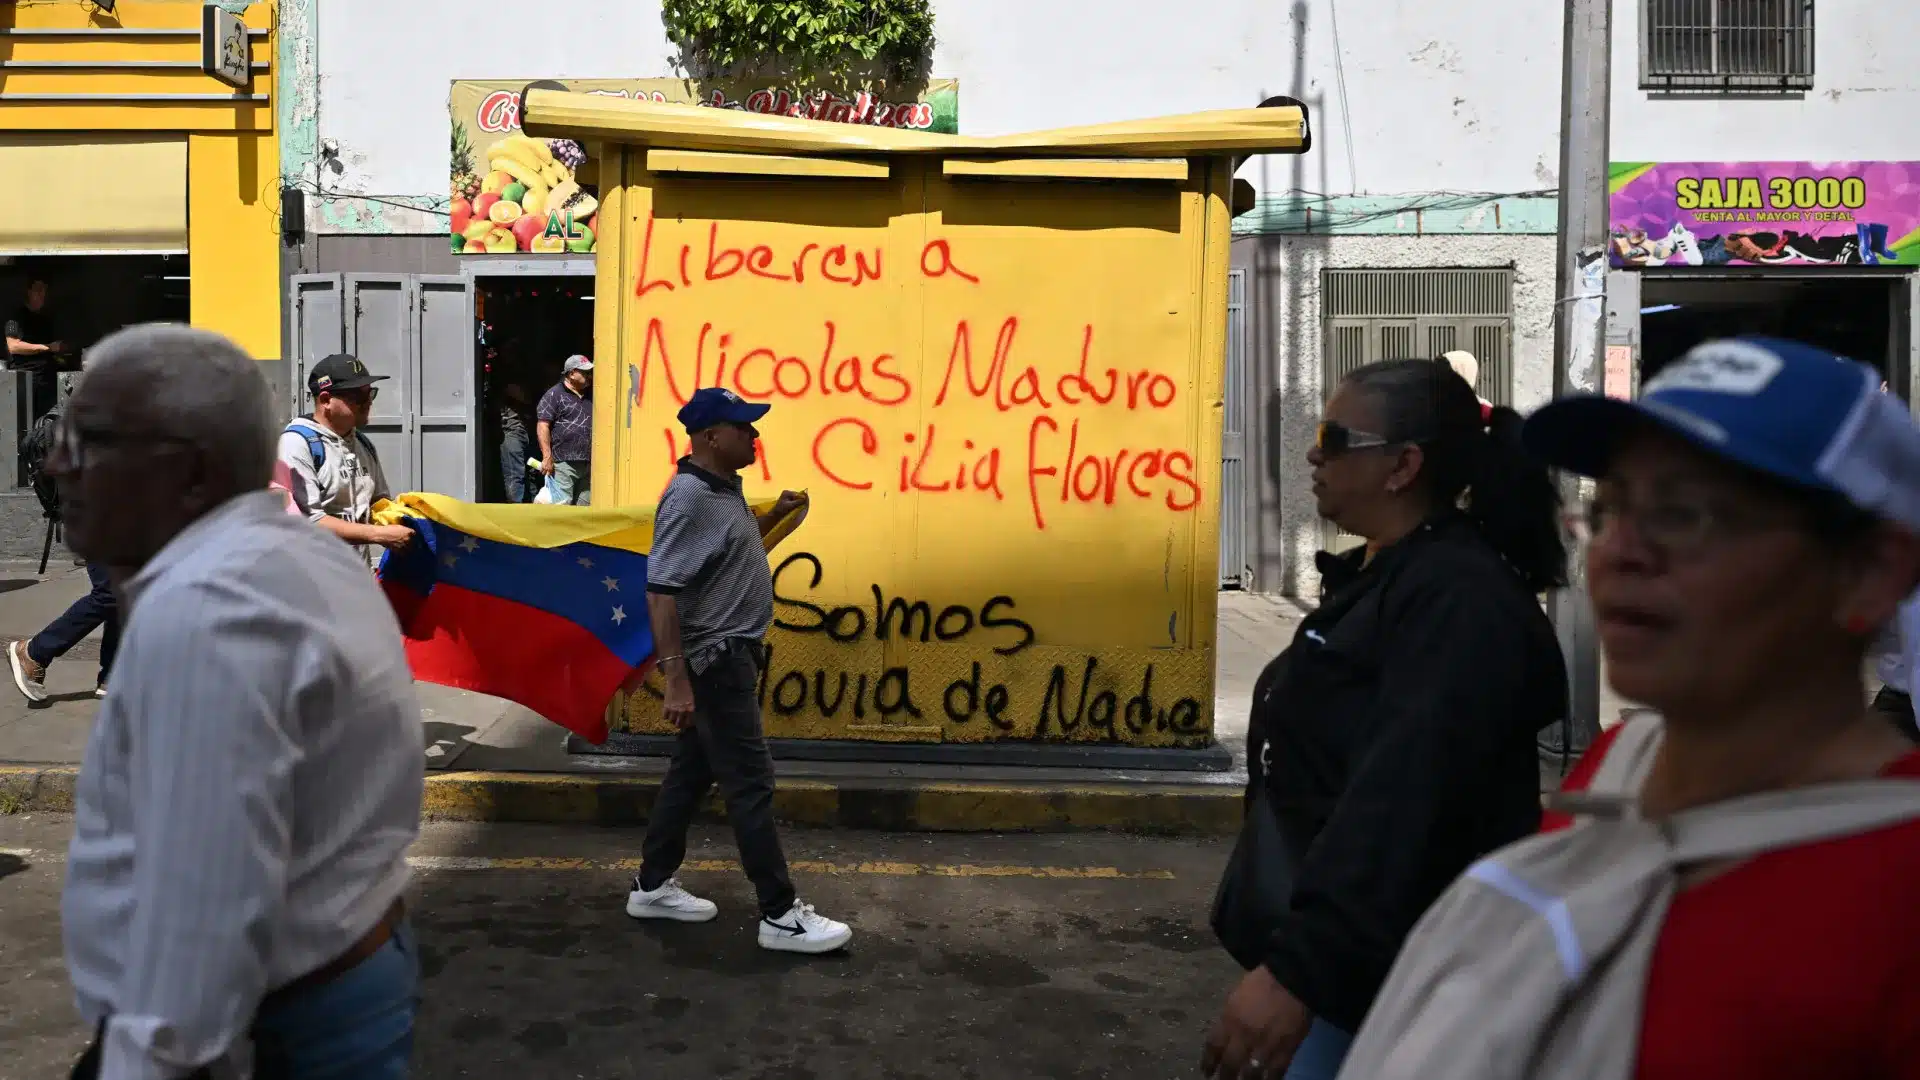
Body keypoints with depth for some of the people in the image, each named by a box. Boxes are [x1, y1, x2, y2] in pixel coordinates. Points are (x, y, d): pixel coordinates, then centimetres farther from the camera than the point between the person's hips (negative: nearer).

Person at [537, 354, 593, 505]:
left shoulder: (591, 395, 18)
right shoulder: (554, 394, -2)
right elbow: (543, 425, -9)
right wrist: (547, 457, -16)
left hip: (588, 464, 7)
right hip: (563, 463, -7)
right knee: (562, 505, -12)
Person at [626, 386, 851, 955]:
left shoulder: (726, 489, 8)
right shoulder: (689, 498, -20)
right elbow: (661, 591, -24)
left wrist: (777, 514, 10)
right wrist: (677, 680, -27)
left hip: (734, 653, 10)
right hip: (714, 659, -10)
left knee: (693, 771, 16)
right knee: (751, 783, -5)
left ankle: (652, 886, 28)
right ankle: (781, 915, 2)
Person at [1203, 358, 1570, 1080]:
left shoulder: (1458, 601, -23)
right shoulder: (1384, 577, 10)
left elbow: (1398, 806, -32)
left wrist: (1295, 966, -36)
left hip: (1389, 974, -10)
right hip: (1344, 951, 10)